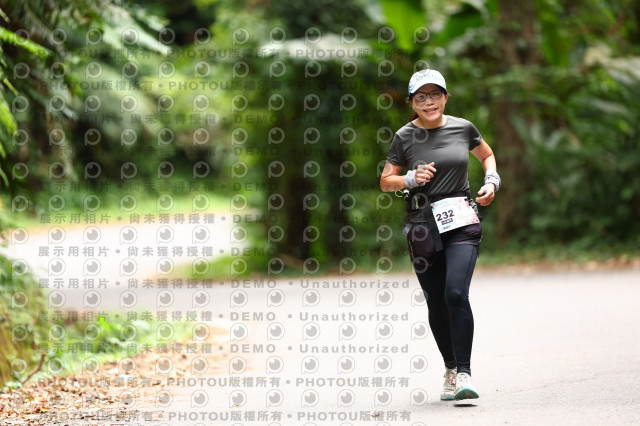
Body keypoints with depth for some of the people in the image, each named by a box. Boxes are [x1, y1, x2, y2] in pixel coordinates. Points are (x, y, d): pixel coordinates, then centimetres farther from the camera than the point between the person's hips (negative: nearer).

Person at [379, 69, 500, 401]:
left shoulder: (463, 128, 4)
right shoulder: (404, 137, 0)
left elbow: (487, 155, 23)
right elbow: (385, 182, 5)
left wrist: (491, 181, 5)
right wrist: (411, 179, -14)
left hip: (462, 223, -1)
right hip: (422, 224, 1)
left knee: (456, 293, -19)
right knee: (436, 302, 6)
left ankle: (464, 373, -18)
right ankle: (450, 369, 26)